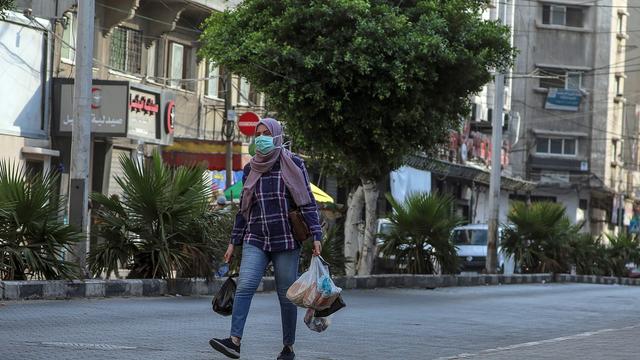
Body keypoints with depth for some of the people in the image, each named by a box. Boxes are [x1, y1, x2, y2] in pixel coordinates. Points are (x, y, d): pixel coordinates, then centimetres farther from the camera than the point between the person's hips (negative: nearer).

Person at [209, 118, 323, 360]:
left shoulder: (293, 165, 1)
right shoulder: (251, 169, 12)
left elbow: (307, 202, -2)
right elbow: (244, 208, 17)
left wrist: (316, 236, -10)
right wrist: (234, 242, 14)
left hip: (286, 240, -3)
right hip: (256, 240, 3)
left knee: (286, 294, 1)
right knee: (245, 286, -16)